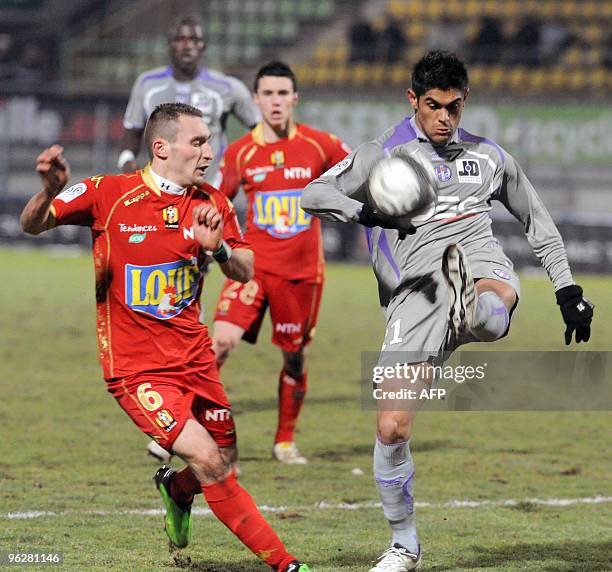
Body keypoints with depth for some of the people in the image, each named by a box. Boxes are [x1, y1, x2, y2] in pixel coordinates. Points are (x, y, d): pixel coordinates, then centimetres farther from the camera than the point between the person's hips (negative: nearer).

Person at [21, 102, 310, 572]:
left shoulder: (211, 204, 3)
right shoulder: (109, 194, -10)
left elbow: (245, 272, 4)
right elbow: (32, 226, -3)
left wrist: (218, 248, -18)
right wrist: (51, 190, -26)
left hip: (194, 357, 5)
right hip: (136, 369, -5)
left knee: (225, 468, 10)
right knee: (208, 461, -18)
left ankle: (175, 489, 46)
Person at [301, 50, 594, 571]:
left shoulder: (490, 157, 20)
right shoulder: (385, 154, 11)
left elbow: (538, 220, 32)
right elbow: (314, 195, -2)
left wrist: (568, 290, 25)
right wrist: (366, 212, -22)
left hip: (482, 263, 1)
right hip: (417, 290, -1)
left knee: (493, 316, -41)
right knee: (392, 427, -7)